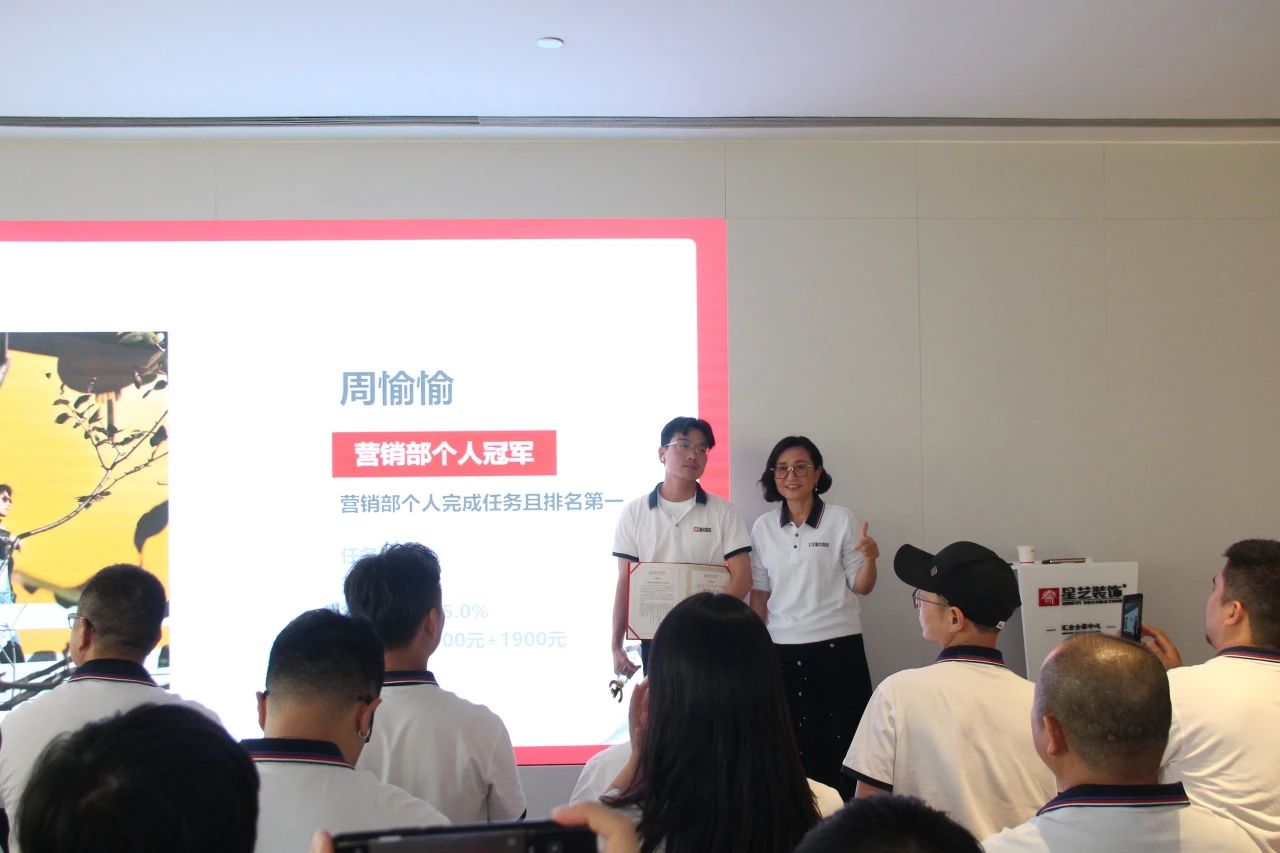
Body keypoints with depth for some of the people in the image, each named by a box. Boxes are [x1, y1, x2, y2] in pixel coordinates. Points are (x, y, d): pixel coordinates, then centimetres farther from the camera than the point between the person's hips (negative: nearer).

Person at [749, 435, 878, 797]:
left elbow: (861, 587, -2)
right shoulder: (763, 527, 5)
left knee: (842, 740, -1)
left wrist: (869, 558, -22)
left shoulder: (841, 520, -3)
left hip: (837, 645, -3)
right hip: (783, 649, 3)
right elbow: (759, 593, 11)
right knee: (795, 743, 8)